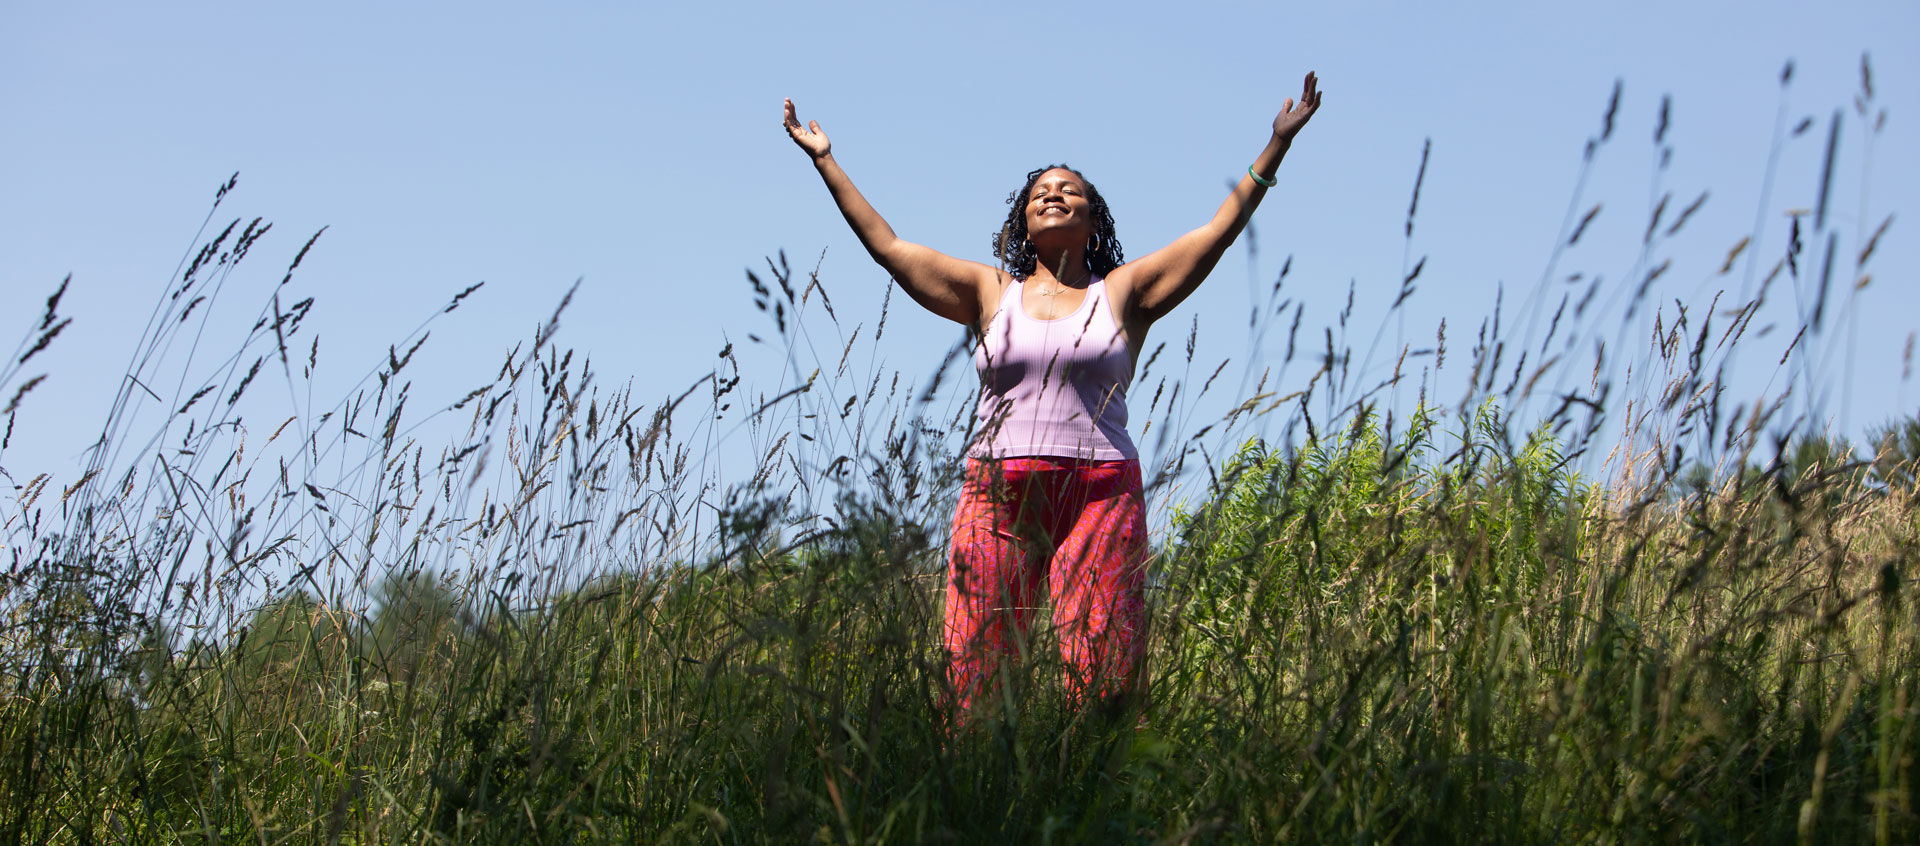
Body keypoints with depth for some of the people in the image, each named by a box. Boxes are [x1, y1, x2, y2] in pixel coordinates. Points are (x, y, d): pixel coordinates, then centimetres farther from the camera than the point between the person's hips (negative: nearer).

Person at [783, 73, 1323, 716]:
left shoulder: (1122, 294, 14)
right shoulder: (991, 294, 17)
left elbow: (1221, 230, 11)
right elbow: (888, 246, 17)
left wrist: (1277, 146, 6)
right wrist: (825, 161, 17)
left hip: (1099, 498, -1)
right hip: (998, 499, 1)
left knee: (1104, 681, -11)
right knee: (973, 675, -7)